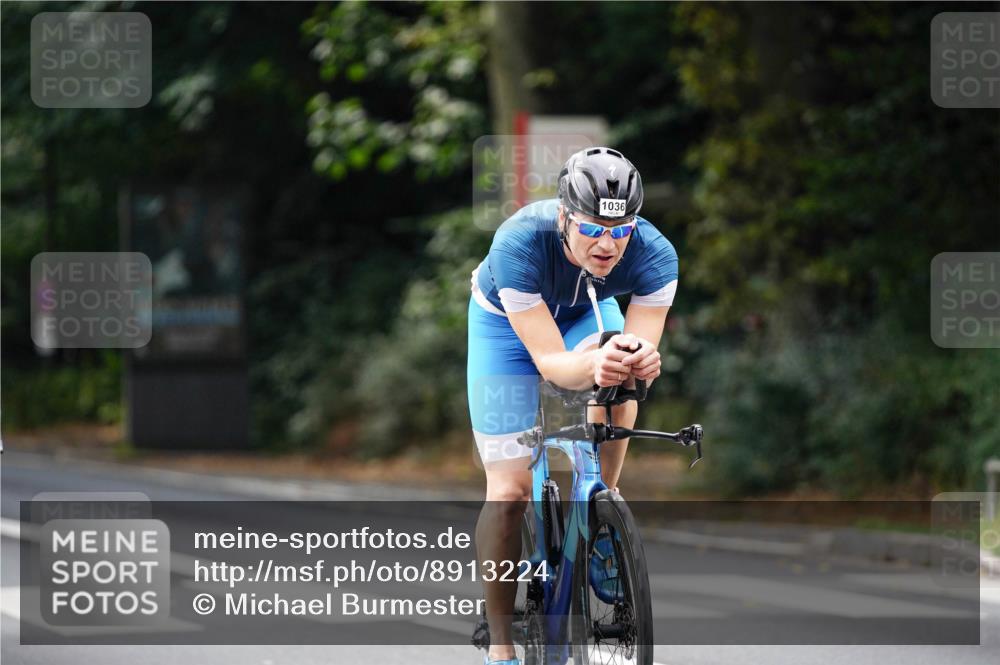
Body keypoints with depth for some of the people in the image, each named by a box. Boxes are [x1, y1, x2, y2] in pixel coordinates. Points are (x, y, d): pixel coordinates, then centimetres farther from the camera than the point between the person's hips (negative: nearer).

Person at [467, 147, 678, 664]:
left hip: (585, 312, 2)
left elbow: (643, 344, -33)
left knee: (621, 386, -32)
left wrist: (640, 359, -57)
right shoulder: (519, 244, -41)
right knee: (509, 491, -8)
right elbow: (549, 361, -42)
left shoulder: (654, 255, -33)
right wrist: (593, 365, -63)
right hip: (507, 322, -2)